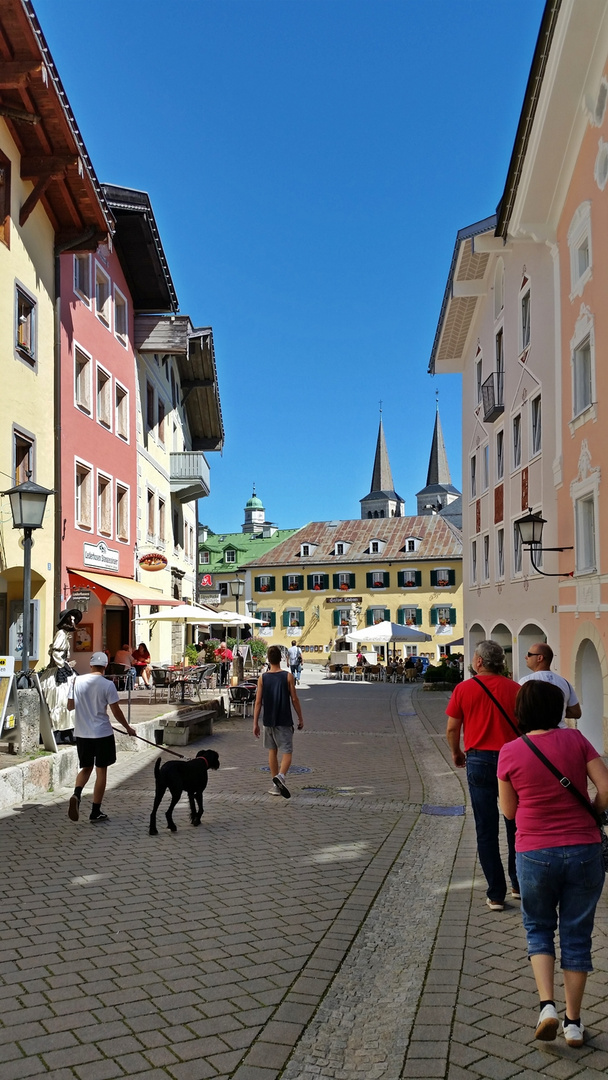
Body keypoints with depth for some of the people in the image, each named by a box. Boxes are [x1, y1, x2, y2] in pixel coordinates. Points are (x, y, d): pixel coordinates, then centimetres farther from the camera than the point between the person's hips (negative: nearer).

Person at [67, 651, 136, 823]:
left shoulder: (77, 681, -2)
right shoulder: (107, 685, -12)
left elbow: (70, 707, 6)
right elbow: (116, 711, -8)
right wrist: (128, 728, 7)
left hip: (82, 733, 4)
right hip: (102, 733, -3)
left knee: (86, 768, 18)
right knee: (101, 771, 8)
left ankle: (77, 794, -10)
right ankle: (95, 812, 12)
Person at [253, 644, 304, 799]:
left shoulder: (262, 678, -2)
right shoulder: (288, 676, -7)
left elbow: (258, 702, -3)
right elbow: (294, 699, -5)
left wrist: (255, 723, 1)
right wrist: (300, 718, 5)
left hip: (268, 721, 3)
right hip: (284, 722, -3)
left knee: (272, 751, 16)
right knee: (287, 752, 1)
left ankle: (276, 786, 20)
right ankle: (280, 776, -26)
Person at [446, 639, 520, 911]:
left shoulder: (464, 688, -4)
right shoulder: (515, 689, -1)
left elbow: (452, 728, -1)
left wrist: (456, 753, 17)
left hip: (479, 760, -2)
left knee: (486, 830, 5)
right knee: (515, 824, 18)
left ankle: (496, 894, 7)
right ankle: (518, 884, 27)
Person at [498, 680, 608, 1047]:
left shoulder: (510, 752, -7)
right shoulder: (575, 739, -6)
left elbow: (509, 810, 2)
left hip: (535, 854, -1)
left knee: (539, 929, 20)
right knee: (576, 934, 15)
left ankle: (547, 1005, 4)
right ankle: (573, 1023, 22)